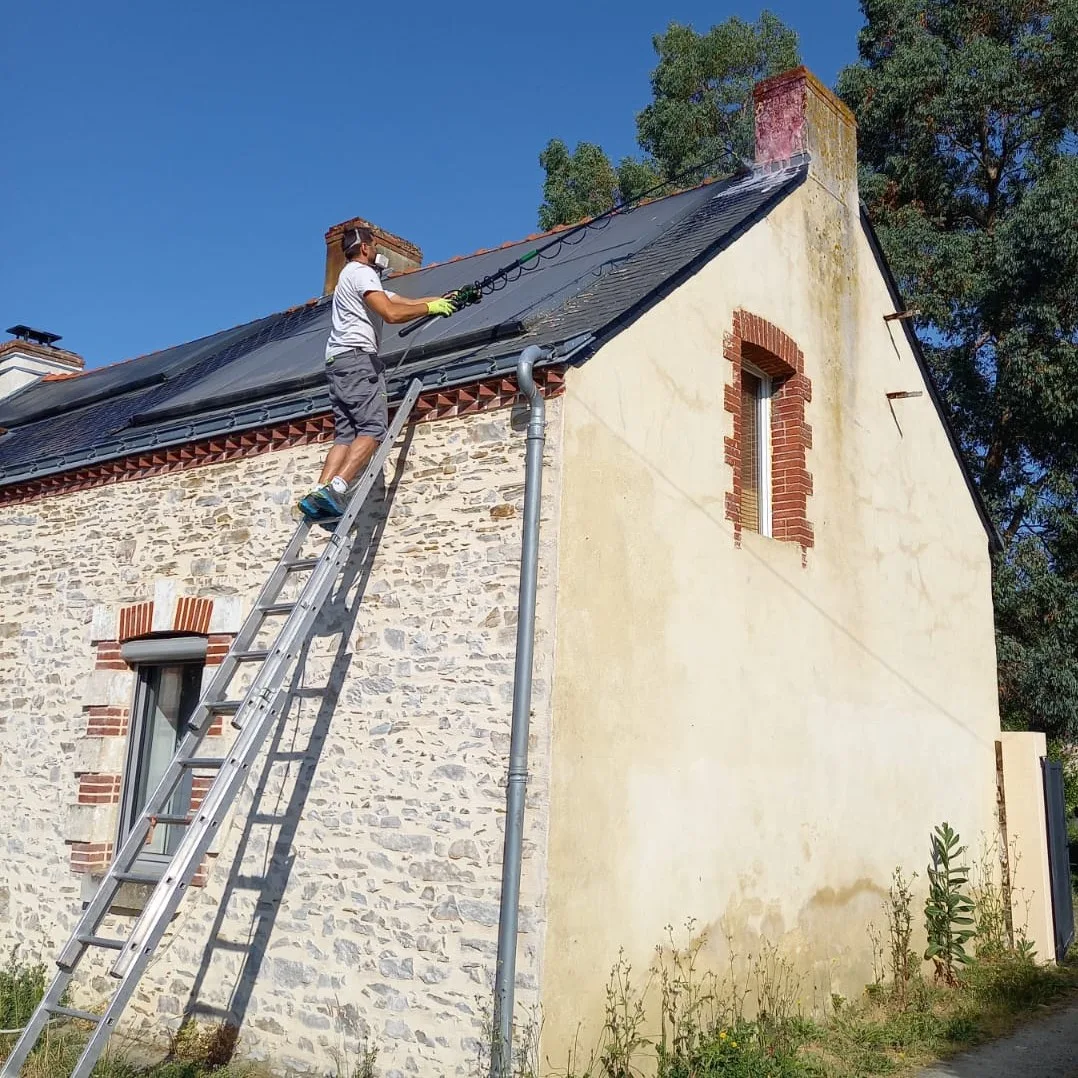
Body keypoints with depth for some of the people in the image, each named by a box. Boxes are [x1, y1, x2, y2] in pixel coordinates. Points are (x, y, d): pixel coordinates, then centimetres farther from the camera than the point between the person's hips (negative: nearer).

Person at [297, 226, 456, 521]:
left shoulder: (357, 275, 31)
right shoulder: (361, 272, -1)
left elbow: (405, 302, 32)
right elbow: (392, 313, -16)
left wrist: (442, 299, 33)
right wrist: (431, 308, -4)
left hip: (338, 362, 10)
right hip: (357, 356, -10)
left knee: (346, 435, 0)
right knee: (373, 428, -18)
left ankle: (318, 495, -15)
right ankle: (335, 488, -34)